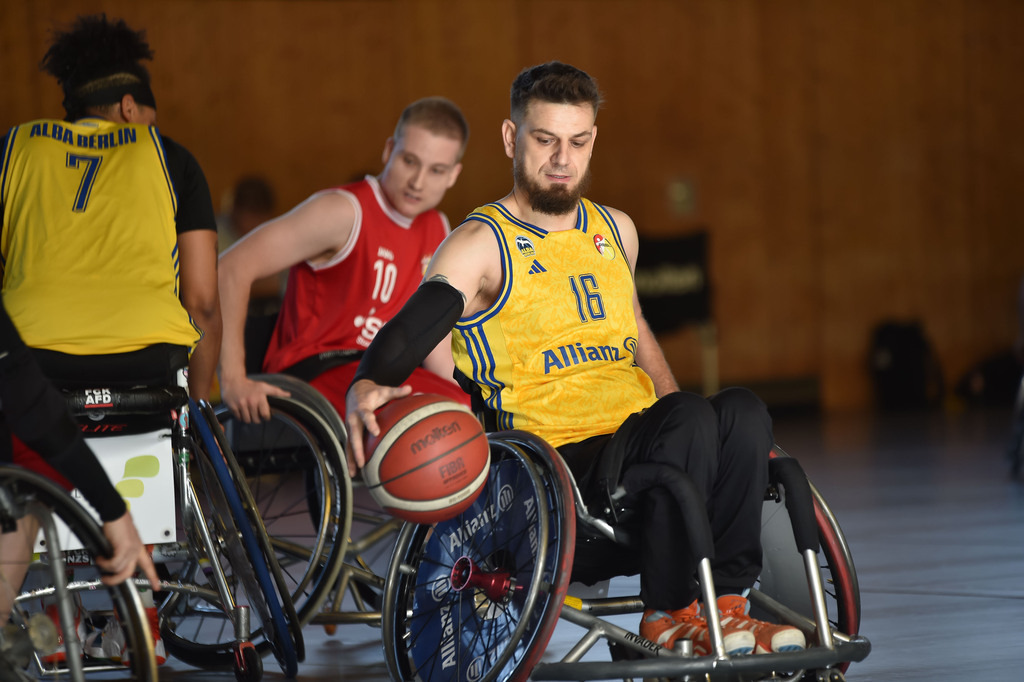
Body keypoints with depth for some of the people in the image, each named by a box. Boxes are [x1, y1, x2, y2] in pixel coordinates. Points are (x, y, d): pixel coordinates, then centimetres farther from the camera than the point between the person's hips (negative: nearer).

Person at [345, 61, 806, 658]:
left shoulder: (615, 230, 18)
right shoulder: (483, 245, -3)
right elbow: (408, 332, -16)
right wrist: (367, 388, -39)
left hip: (640, 442, 6)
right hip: (556, 464, -6)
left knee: (743, 410, -24)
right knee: (690, 416, -31)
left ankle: (727, 599, -21)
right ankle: (668, 613, -20)